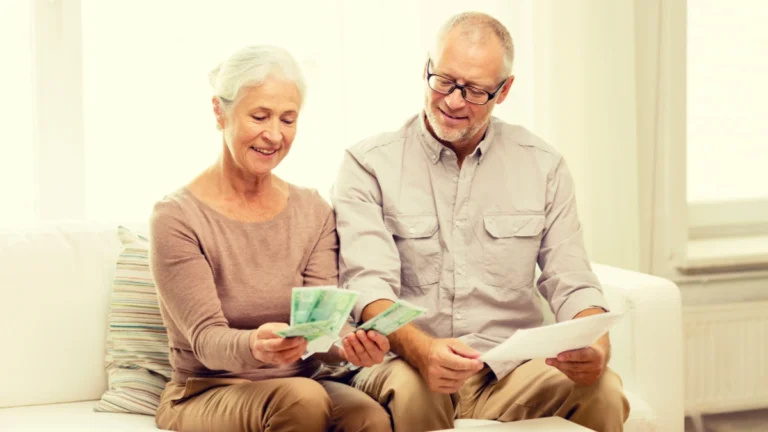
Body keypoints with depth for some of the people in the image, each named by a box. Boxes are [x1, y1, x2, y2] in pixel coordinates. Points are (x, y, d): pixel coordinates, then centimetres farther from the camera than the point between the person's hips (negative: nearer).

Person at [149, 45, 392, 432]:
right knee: (301, 397, -36)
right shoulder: (177, 217, -8)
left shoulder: (313, 213, 6)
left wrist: (349, 346, -28)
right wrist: (253, 346, -39)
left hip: (298, 386, 3)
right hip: (205, 396, -3)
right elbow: (206, 340, -15)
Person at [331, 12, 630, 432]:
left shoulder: (542, 166, 12)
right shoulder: (369, 164, 3)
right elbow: (367, 284, -10)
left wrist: (596, 346, -18)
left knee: (602, 391, -27)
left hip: (510, 370, 3)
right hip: (403, 363, -2)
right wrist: (420, 349, -31)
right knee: (406, 391, -38)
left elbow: (571, 283, 6)